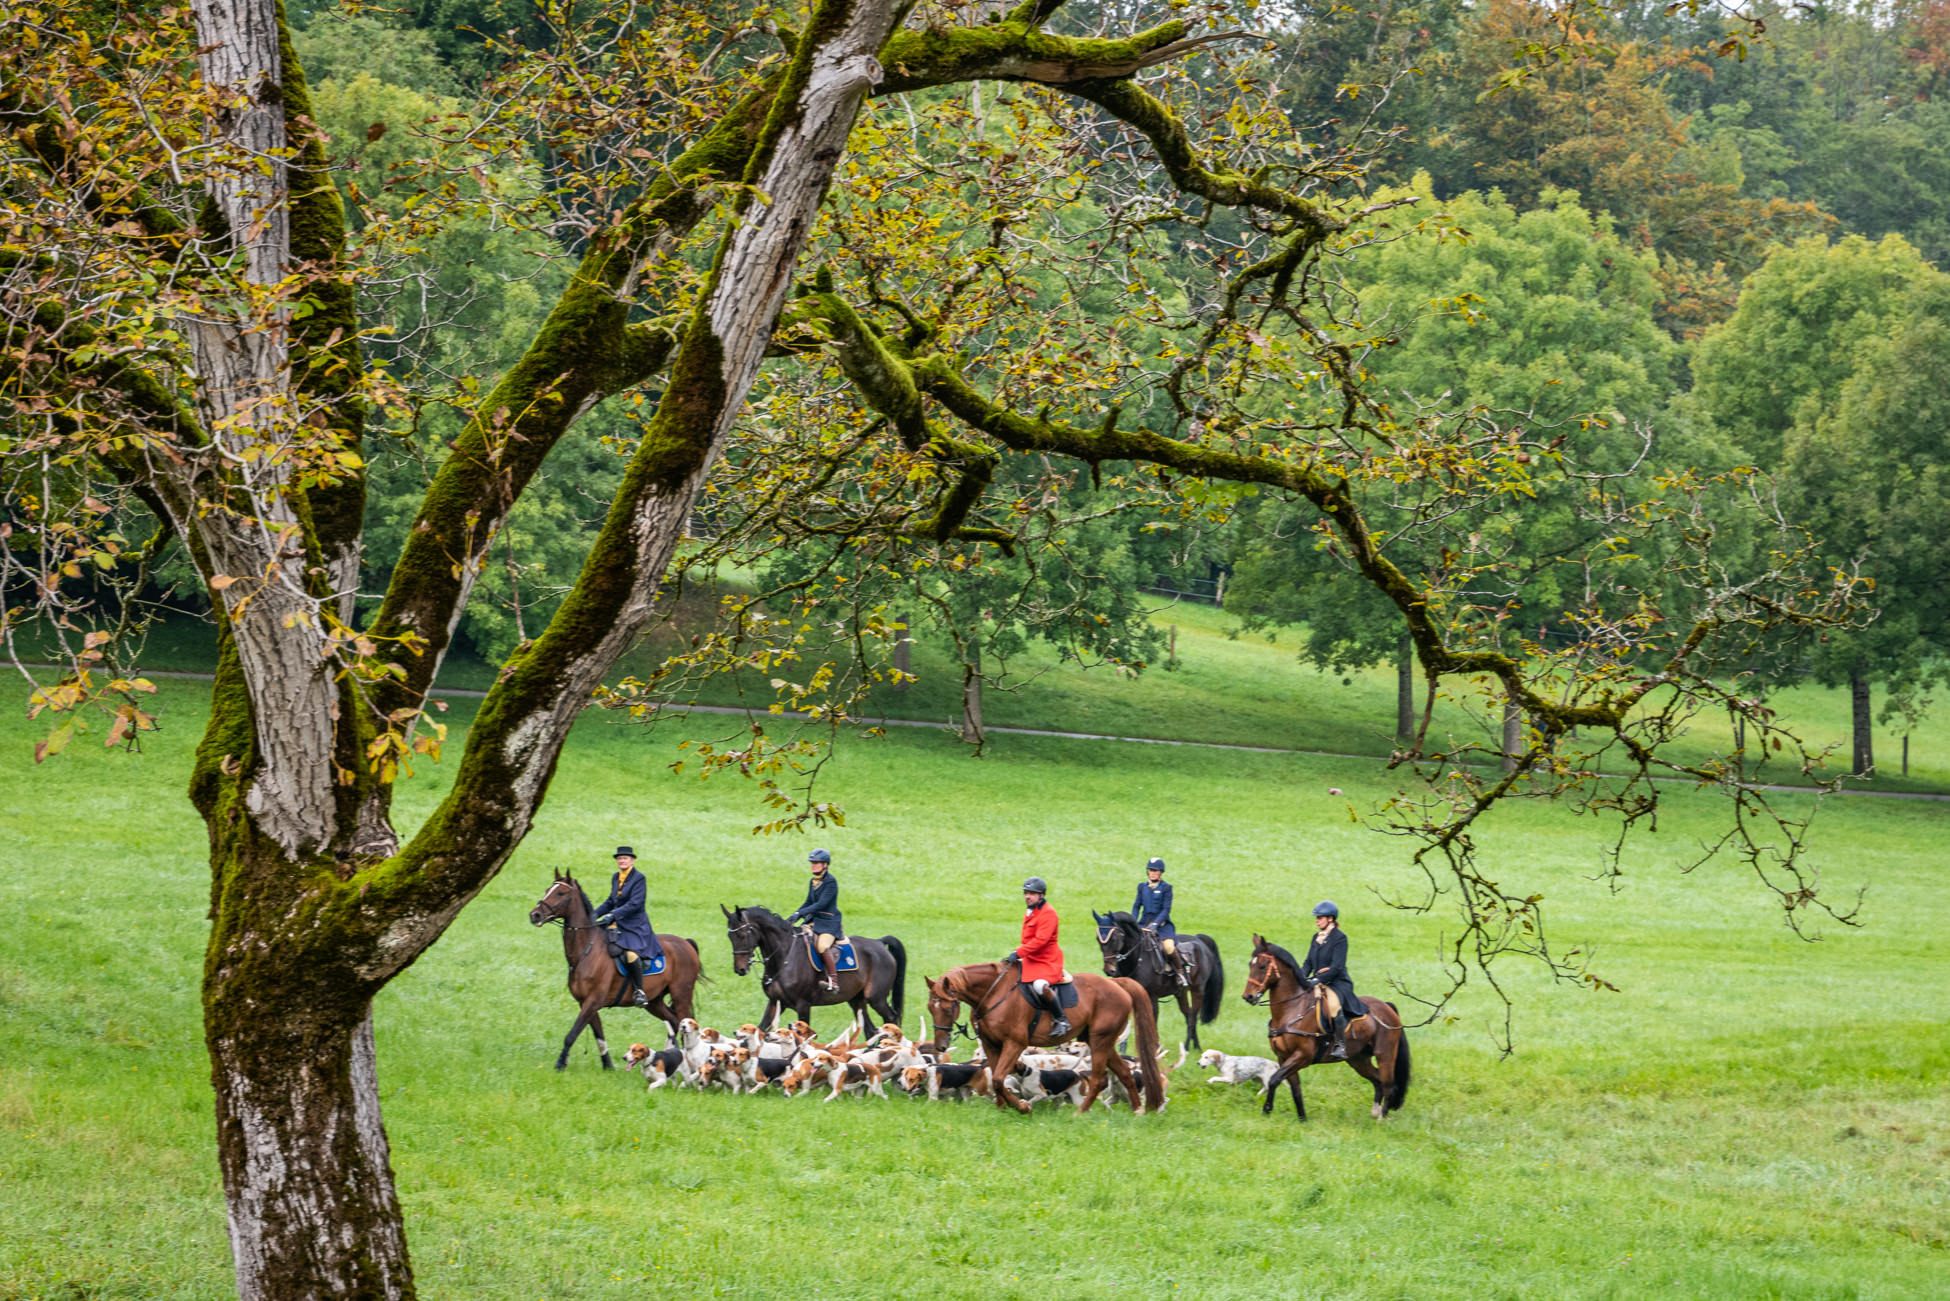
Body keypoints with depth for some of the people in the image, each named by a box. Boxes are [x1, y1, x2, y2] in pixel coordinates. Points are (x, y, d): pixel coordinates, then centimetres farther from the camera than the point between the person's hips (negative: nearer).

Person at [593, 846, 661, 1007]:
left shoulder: (639, 878, -8)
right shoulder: (616, 878, 14)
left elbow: (634, 904, -18)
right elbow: (611, 902, 23)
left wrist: (613, 915, -25)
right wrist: (594, 914, 11)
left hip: (636, 926, -8)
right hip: (618, 926, 8)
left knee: (631, 954, -31)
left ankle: (639, 990, -15)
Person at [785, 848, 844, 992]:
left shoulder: (830, 882, -13)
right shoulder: (813, 882, 12)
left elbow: (821, 904, -21)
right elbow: (808, 903, 20)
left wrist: (800, 913, -25)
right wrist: (795, 916, 5)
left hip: (829, 922, -9)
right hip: (814, 919, 9)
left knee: (822, 945, -30)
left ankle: (833, 981, -26)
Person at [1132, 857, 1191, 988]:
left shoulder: (1166, 887, -2)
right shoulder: (1142, 886, 11)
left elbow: (1166, 909, -8)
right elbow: (1137, 906, 13)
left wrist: (1155, 924, -19)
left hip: (1162, 923, -4)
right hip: (1145, 922, 4)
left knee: (1169, 946, -28)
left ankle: (1180, 972, -8)